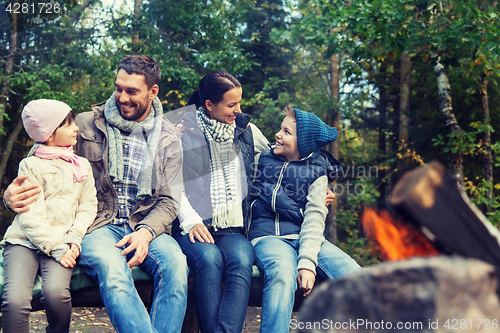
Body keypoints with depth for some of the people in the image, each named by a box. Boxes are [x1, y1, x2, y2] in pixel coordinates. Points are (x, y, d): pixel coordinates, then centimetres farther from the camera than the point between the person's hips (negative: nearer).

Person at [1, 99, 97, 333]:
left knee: (55, 292, -29)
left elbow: (88, 205, 13)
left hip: (63, 243, 2)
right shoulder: (30, 166, 2)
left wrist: (74, 237, -5)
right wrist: (56, 248, -14)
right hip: (25, 240, -2)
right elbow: (31, 216, -5)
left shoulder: (82, 165, 15)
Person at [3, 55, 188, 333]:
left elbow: (169, 200, 8)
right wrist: (14, 192, -16)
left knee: (175, 263, -33)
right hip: (98, 224, -1)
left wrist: (146, 232, -14)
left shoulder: (169, 138, 10)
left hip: (146, 227, 2)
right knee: (111, 268, -37)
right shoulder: (87, 125, 6)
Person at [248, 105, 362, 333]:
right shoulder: (264, 158, 16)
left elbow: (314, 218, -4)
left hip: (306, 238, 1)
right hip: (268, 236, -1)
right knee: (282, 274, -38)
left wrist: (307, 262, -19)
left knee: (355, 278, -25)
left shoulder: (316, 171, 10)